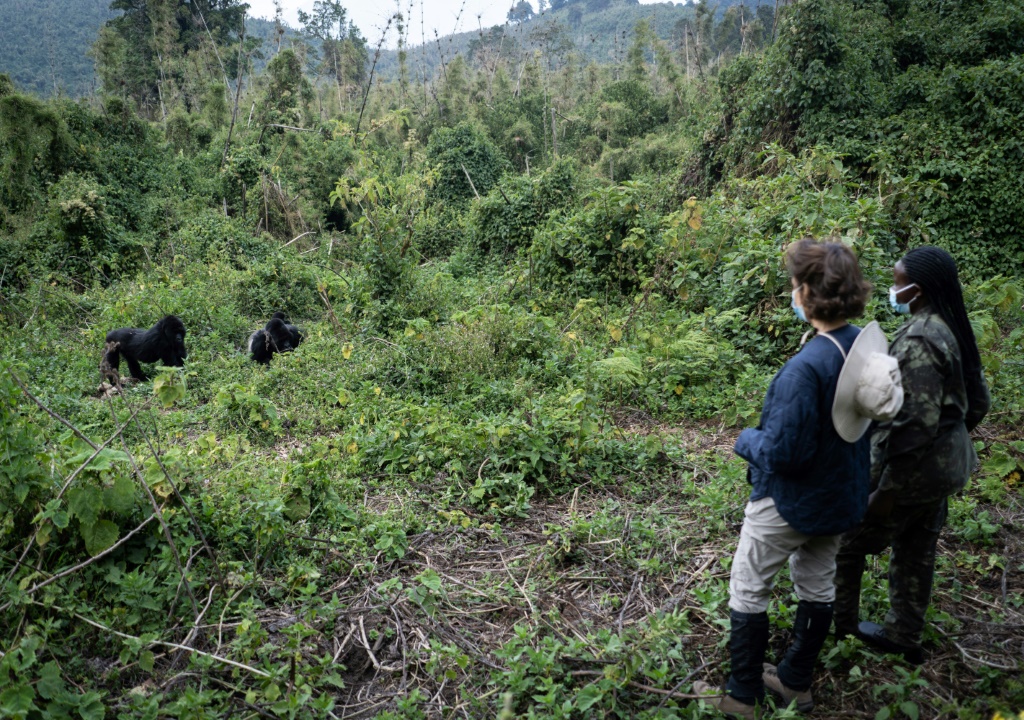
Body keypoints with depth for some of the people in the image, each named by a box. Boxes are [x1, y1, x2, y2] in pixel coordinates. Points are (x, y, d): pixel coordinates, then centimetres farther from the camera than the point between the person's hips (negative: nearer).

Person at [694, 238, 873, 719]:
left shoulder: (806, 367, -33)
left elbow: (781, 452, -29)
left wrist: (747, 440, -10)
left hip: (790, 499, -8)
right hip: (840, 494, 8)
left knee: (748, 591, 9)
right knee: (817, 587, 21)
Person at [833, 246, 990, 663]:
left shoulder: (919, 340, -25)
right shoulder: (953, 331, 4)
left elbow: (916, 422, -28)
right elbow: (977, 401, 13)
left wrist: (887, 488, -22)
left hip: (912, 467, -9)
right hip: (945, 464, 9)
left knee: (850, 541, 10)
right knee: (916, 551, 20)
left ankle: (839, 624, 26)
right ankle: (904, 637, 34)